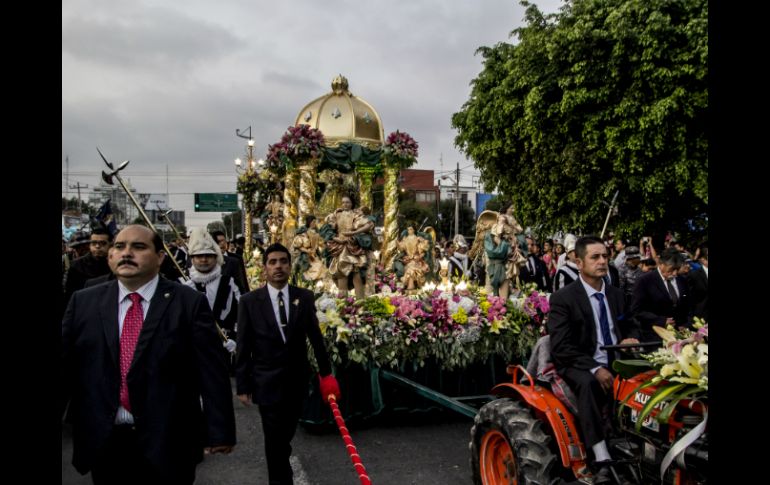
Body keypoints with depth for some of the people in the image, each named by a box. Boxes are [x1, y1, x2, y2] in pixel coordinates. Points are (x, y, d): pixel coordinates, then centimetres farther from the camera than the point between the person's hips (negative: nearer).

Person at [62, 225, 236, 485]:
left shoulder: (189, 303, -7)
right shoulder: (83, 302, 3)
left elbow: (212, 372, -8)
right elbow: (65, 363, 4)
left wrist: (220, 432, -10)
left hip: (168, 443, -3)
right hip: (102, 442, 3)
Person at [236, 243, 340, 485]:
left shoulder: (305, 297, -4)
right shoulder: (249, 301, -9)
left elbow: (315, 337, 3)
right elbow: (243, 347, -6)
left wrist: (325, 372, 7)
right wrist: (242, 385, -6)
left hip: (297, 379, 3)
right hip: (267, 381, -3)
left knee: (287, 432, 20)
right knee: (273, 437, 3)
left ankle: (281, 456, 50)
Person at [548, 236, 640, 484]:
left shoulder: (616, 295, 12)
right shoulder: (563, 298, -7)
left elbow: (630, 326, 24)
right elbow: (561, 348, -13)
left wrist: (631, 338, -2)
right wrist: (595, 368, -25)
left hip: (616, 364, 5)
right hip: (581, 368, -5)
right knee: (588, 383, -38)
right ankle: (602, 462, -40)